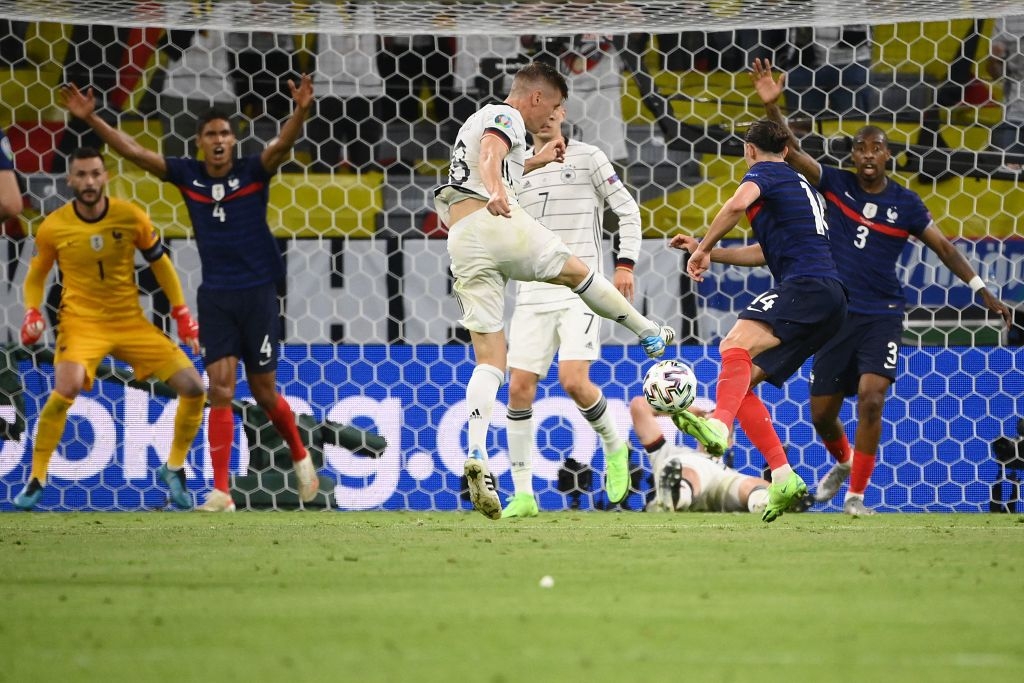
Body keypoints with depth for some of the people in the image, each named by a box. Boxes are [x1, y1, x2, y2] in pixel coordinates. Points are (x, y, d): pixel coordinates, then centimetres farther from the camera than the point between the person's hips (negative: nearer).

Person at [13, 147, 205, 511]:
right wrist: (32, 314, -9)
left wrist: (183, 315, 4)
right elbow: (35, 276, 8)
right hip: (81, 322, -2)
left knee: (193, 387, -7)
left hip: (131, 322, 2)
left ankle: (174, 468, 17)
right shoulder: (53, 227, -8)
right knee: (65, 391, -30)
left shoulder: (131, 217, -7)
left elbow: (161, 264, 7)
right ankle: (36, 479, -13)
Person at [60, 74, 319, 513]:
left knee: (264, 392, 7)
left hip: (257, 293, -2)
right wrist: (90, 119, -11)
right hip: (215, 296, 2)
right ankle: (221, 491, -10)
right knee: (220, 388, -9)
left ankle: (300, 457, 35)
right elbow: (133, 152, -2)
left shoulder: (254, 172, -6)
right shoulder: (187, 176, 0)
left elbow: (283, 145, -24)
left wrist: (300, 113, -43)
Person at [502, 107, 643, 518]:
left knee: (573, 380, -20)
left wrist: (626, 263, -6)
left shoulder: (588, 158, 2)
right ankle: (523, 495, 0)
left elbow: (627, 209, 4)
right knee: (519, 388, -6)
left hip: (580, 290, -4)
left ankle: (614, 446, 10)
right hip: (533, 294, 4)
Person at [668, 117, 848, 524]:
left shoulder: (764, 172, 5)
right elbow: (764, 253, 43)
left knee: (736, 345, -31)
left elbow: (738, 204, -18)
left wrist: (703, 248, -7)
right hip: (828, 303, 9)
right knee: (741, 380, 7)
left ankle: (719, 426, -58)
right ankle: (783, 478, -2)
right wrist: (709, 253, 44)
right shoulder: (797, 183, 34)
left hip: (805, 285, -9)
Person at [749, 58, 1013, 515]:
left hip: (882, 316, -2)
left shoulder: (905, 203, -1)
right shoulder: (836, 185, 0)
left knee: (871, 400, -21)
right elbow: (792, 152, -10)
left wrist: (981, 290, 1)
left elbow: (943, 246, 7)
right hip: (837, 314, 2)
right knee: (821, 413, 7)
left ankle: (856, 495, -9)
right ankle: (843, 463, 41)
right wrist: (772, 107, -25)